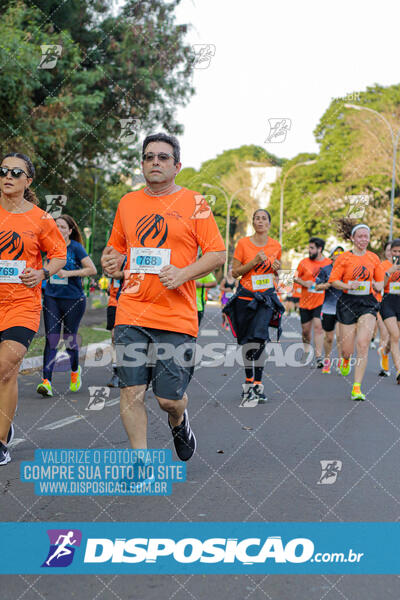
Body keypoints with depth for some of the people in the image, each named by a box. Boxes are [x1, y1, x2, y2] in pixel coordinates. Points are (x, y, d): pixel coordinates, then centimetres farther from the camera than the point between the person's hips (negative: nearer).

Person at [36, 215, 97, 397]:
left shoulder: (76, 248, -5)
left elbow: (92, 269, -13)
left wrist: (68, 273, -19)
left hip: (74, 299, -3)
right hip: (51, 298, 3)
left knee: (69, 339, 7)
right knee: (51, 339, -7)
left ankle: (75, 372, 34)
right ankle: (46, 381, -11)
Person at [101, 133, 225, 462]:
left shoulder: (194, 203, 2)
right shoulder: (127, 203, 12)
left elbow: (217, 254, 0)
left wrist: (183, 273, -15)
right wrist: (112, 259, 2)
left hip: (177, 316, -3)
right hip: (132, 312, 3)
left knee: (169, 398, -1)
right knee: (131, 391, -5)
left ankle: (179, 421, 36)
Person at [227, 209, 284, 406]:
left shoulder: (276, 246, 6)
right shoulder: (243, 243, -1)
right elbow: (234, 272, -2)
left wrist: (276, 268, -2)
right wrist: (254, 262, -14)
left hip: (267, 297, 0)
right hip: (246, 297, 0)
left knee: (258, 338, -17)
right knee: (246, 340, 6)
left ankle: (253, 385, -14)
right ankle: (252, 384, 20)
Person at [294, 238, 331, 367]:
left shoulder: (329, 263, 0)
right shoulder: (304, 262, 2)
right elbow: (295, 278, 8)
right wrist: (304, 283, -11)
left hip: (321, 302, -2)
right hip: (305, 302, 2)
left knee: (318, 326, -15)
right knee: (305, 330, 10)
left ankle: (318, 357, -14)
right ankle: (306, 352, 34)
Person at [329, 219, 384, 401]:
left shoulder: (373, 258, 8)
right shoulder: (344, 258, -1)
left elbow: (380, 282, 17)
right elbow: (333, 280, -3)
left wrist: (375, 285, -5)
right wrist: (348, 286, -19)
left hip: (368, 303, 1)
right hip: (348, 302, -1)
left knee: (363, 344, -13)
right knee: (347, 348, 2)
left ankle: (357, 387, -8)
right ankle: (345, 359, 42)